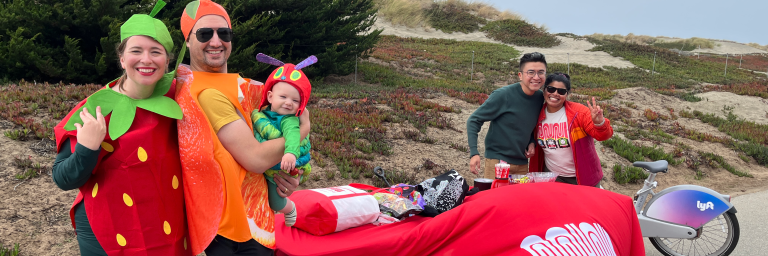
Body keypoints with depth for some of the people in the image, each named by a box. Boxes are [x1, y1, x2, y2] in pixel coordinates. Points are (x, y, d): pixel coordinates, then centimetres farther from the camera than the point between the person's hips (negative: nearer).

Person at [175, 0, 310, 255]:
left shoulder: (239, 86, 7)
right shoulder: (206, 92, -19)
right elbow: (256, 158, -21)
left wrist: (286, 173, -4)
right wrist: (303, 129, -6)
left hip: (253, 213, 8)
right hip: (236, 228, -8)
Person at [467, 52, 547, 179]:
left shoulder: (540, 98, 3)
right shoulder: (503, 95, -15)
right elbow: (473, 121, -11)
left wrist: (531, 142, 1)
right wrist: (474, 153, -21)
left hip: (522, 163, 5)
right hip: (497, 160, -5)